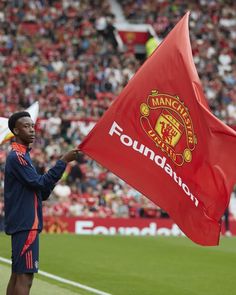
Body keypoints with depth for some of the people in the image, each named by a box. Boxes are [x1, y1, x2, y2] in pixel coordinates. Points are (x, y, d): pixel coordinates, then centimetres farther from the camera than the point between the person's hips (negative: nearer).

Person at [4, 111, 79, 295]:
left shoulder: (22, 156, 19)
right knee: (25, 276, -12)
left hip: (22, 224, 10)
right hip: (26, 225, -10)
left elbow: (40, 193, 19)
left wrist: (46, 187, -1)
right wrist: (63, 162, -19)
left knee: (17, 275, 11)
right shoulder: (17, 157, -11)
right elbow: (39, 183, -19)